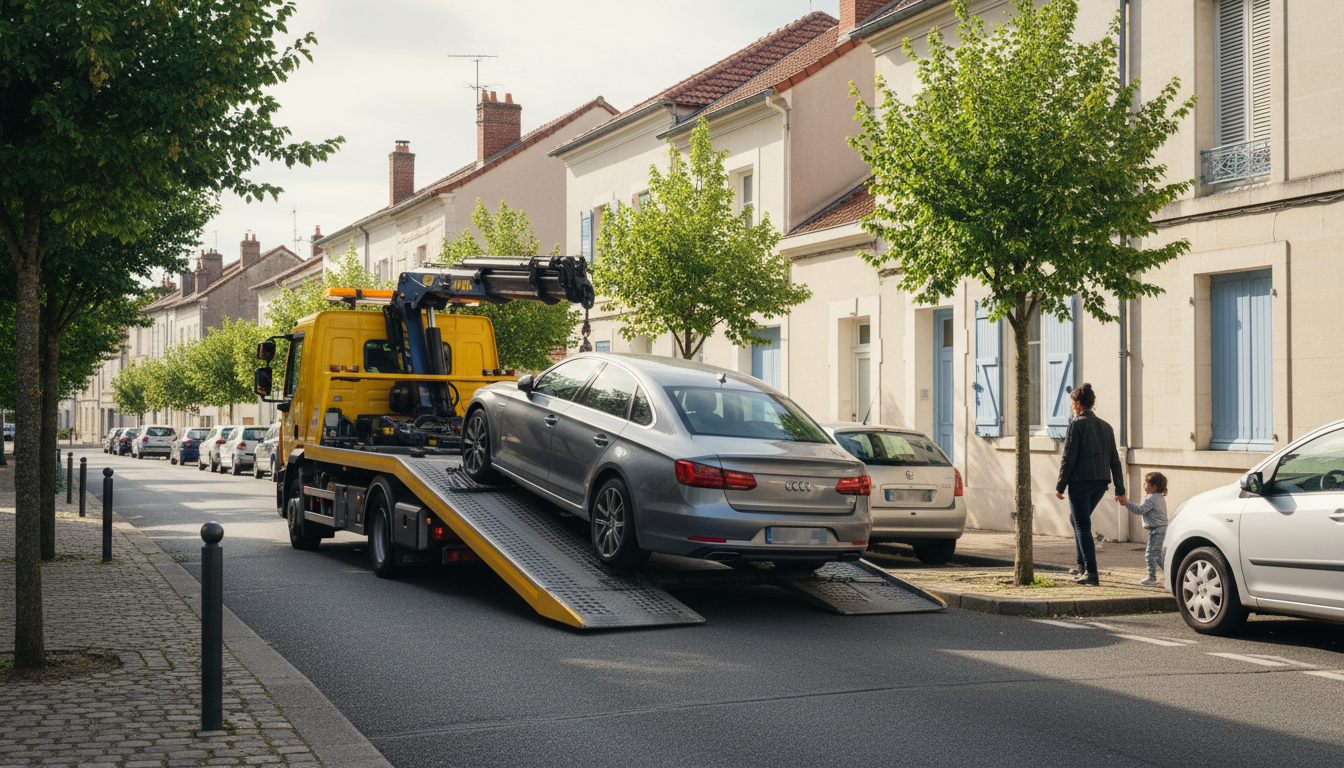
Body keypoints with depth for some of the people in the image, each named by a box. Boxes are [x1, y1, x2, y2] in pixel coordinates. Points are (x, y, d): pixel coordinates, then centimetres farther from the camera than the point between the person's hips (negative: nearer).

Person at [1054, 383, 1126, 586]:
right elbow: (1114, 460, 12)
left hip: (1081, 480, -7)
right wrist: (1120, 490, 14)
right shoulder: (1105, 426, 12)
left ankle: (1091, 572, -10)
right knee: (1077, 519, 23)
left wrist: (1060, 486, -7)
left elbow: (1069, 457, -12)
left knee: (1082, 525, -4)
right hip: (1101, 481, 7)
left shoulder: (1077, 423, -8)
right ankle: (1082, 564, 25)